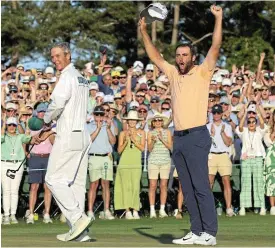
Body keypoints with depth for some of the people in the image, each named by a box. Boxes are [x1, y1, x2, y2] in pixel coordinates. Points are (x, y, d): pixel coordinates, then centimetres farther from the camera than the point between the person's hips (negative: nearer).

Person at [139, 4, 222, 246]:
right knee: (188, 189, 6)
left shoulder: (202, 72, 0)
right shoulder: (173, 73, 15)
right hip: (178, 138, 7)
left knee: (201, 187, -10)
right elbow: (155, 56, 24)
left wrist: (218, 19, -13)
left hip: (197, 137, -7)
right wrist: (144, 33, 22)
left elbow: (215, 48, -10)